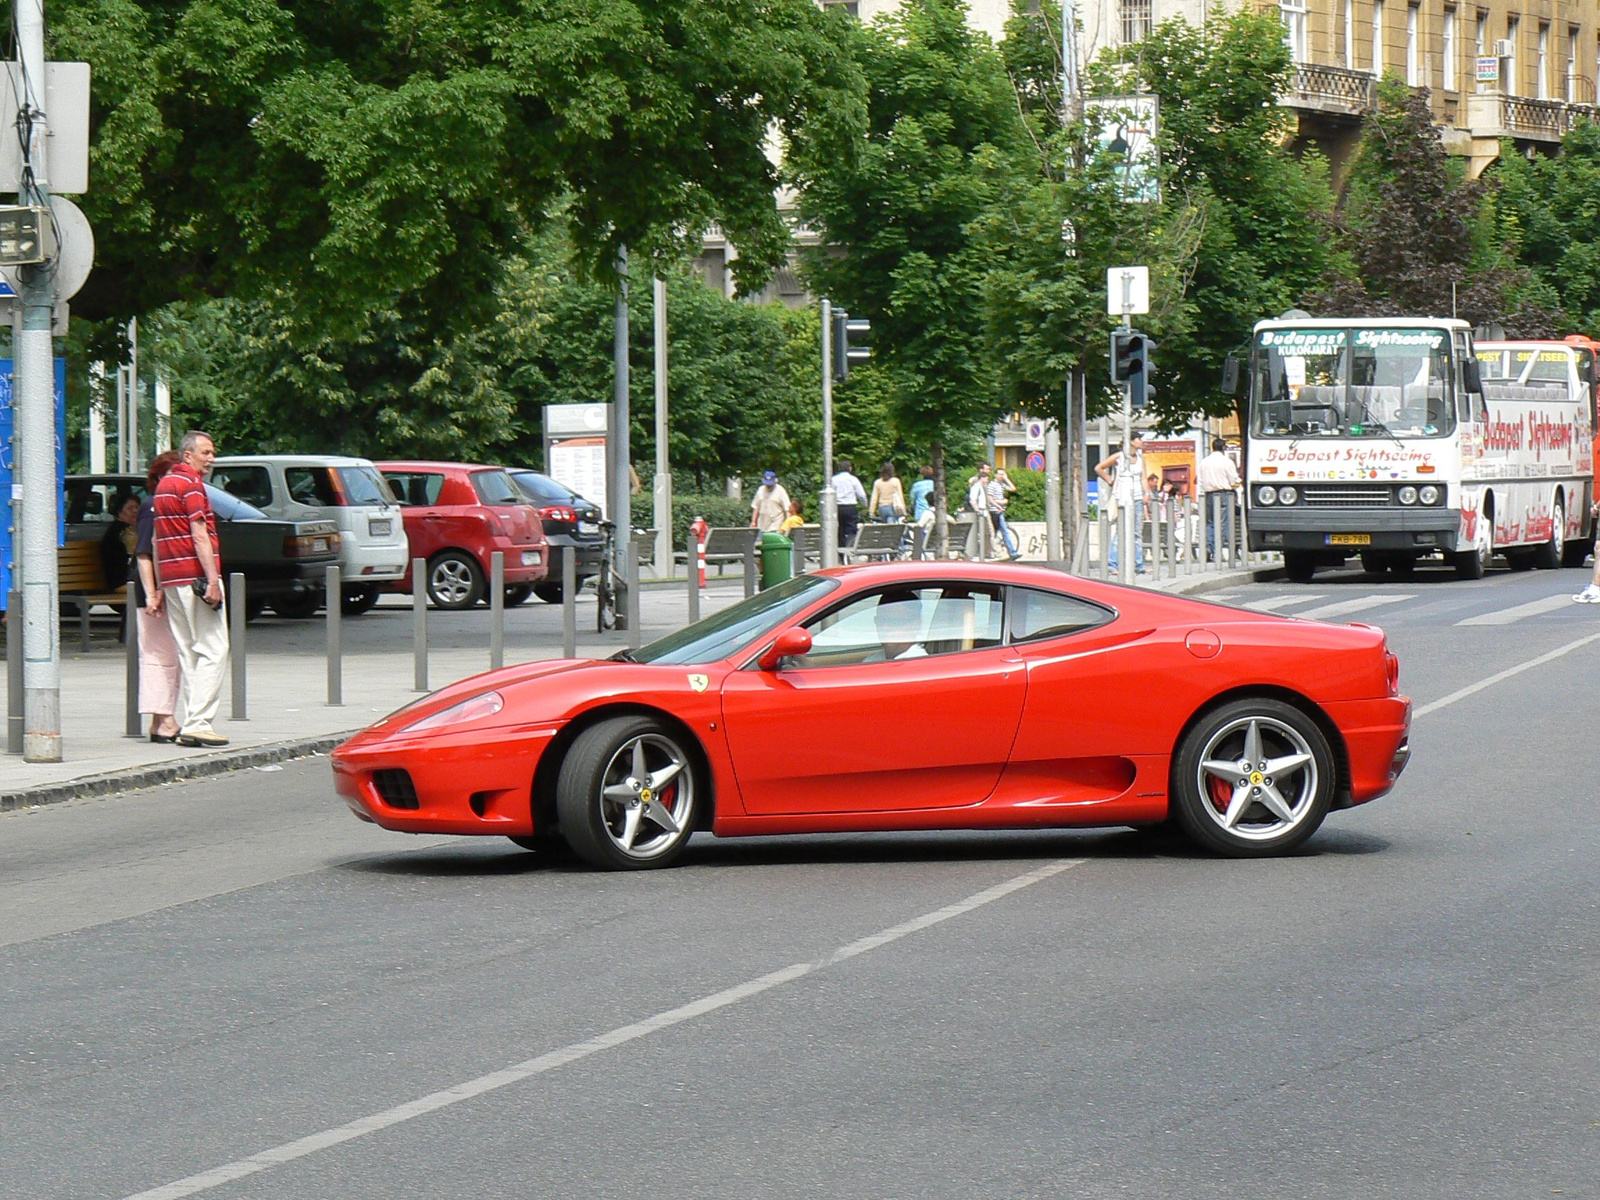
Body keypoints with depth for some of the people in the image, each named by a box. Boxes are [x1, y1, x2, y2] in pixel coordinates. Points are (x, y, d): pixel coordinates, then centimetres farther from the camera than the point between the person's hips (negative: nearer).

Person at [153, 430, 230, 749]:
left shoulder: (165, 484, 19)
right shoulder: (191, 484, -8)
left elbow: (156, 540, 21)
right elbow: (199, 535, -17)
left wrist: (160, 586, 23)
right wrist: (213, 580, -20)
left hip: (172, 579, 9)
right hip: (195, 576, -9)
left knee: (188, 653, 9)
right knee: (213, 650, -9)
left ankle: (191, 724, 6)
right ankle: (198, 722, -15)